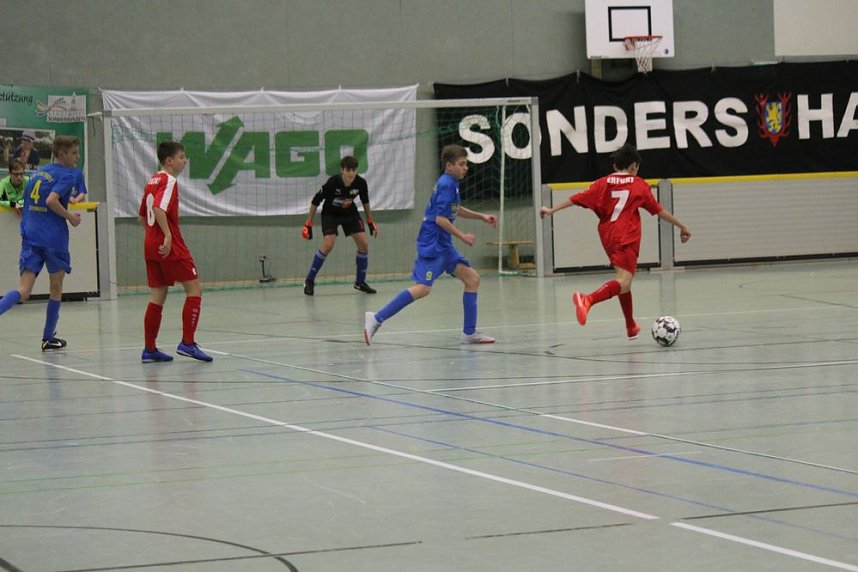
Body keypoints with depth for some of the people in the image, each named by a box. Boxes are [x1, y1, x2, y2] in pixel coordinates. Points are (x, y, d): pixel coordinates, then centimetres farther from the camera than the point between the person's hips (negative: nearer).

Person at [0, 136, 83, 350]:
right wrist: (70, 217, -7)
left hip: (30, 236, 5)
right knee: (56, 288, 16)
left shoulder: (37, 173, 18)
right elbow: (52, 200, -20)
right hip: (54, 239, -5)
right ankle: (48, 338, 23)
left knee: (23, 291, -6)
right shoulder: (67, 175, -5)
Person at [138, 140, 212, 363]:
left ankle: (149, 349, 8)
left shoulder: (152, 181, 16)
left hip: (151, 244, 9)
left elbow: (143, 217, 23)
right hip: (170, 247, -9)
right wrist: (168, 235, -29)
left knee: (158, 295, 10)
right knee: (194, 288, -2)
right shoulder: (168, 181, -11)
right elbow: (158, 208, -27)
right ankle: (187, 343, -8)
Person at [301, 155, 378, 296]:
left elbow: (365, 201, 1)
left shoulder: (360, 183, -21)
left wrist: (370, 222, 8)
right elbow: (315, 201, -19)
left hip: (350, 212, 4)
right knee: (328, 244, -22)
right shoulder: (332, 183, -31)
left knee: (363, 243, -8)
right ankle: (309, 281, -9)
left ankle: (360, 282, 9)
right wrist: (308, 224, -16)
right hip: (330, 214, -4)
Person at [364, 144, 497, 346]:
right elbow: (440, 218, -20)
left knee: (472, 279, 6)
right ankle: (377, 318, -17)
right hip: (432, 243, -10)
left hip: (443, 245, 10)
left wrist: (482, 217, 31)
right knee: (423, 288, -20)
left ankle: (469, 333, 8)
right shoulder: (446, 185, -14)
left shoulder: (451, 184, 16)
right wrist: (462, 236, -13)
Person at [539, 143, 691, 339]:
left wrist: (552, 210, 8)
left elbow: (577, 199, 4)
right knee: (623, 282, -21)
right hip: (627, 240, -6)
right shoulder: (639, 185, 7)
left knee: (624, 278, 24)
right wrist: (682, 227, 21)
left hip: (607, 238, 6)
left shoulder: (603, 183, 14)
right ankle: (587, 300, -47)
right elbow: (659, 211, 11)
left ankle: (631, 326, 31)